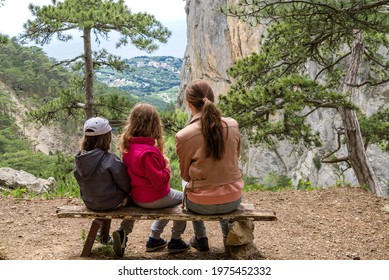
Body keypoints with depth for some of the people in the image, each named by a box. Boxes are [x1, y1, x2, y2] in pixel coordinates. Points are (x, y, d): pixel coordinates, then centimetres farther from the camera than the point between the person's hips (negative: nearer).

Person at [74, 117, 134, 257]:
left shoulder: (79, 160, -7)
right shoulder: (111, 160, -24)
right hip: (112, 203, -6)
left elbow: (81, 183, 4)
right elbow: (125, 185, -14)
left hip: (89, 202, 6)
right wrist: (125, 195, 7)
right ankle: (123, 231, -1)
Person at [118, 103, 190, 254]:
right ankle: (175, 241, 25)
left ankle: (153, 239, 33)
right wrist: (167, 166, -11)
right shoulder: (149, 152, -30)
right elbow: (160, 181, -27)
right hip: (153, 199, -8)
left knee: (169, 201, 32)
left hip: (137, 196, 8)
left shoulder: (127, 145, -2)